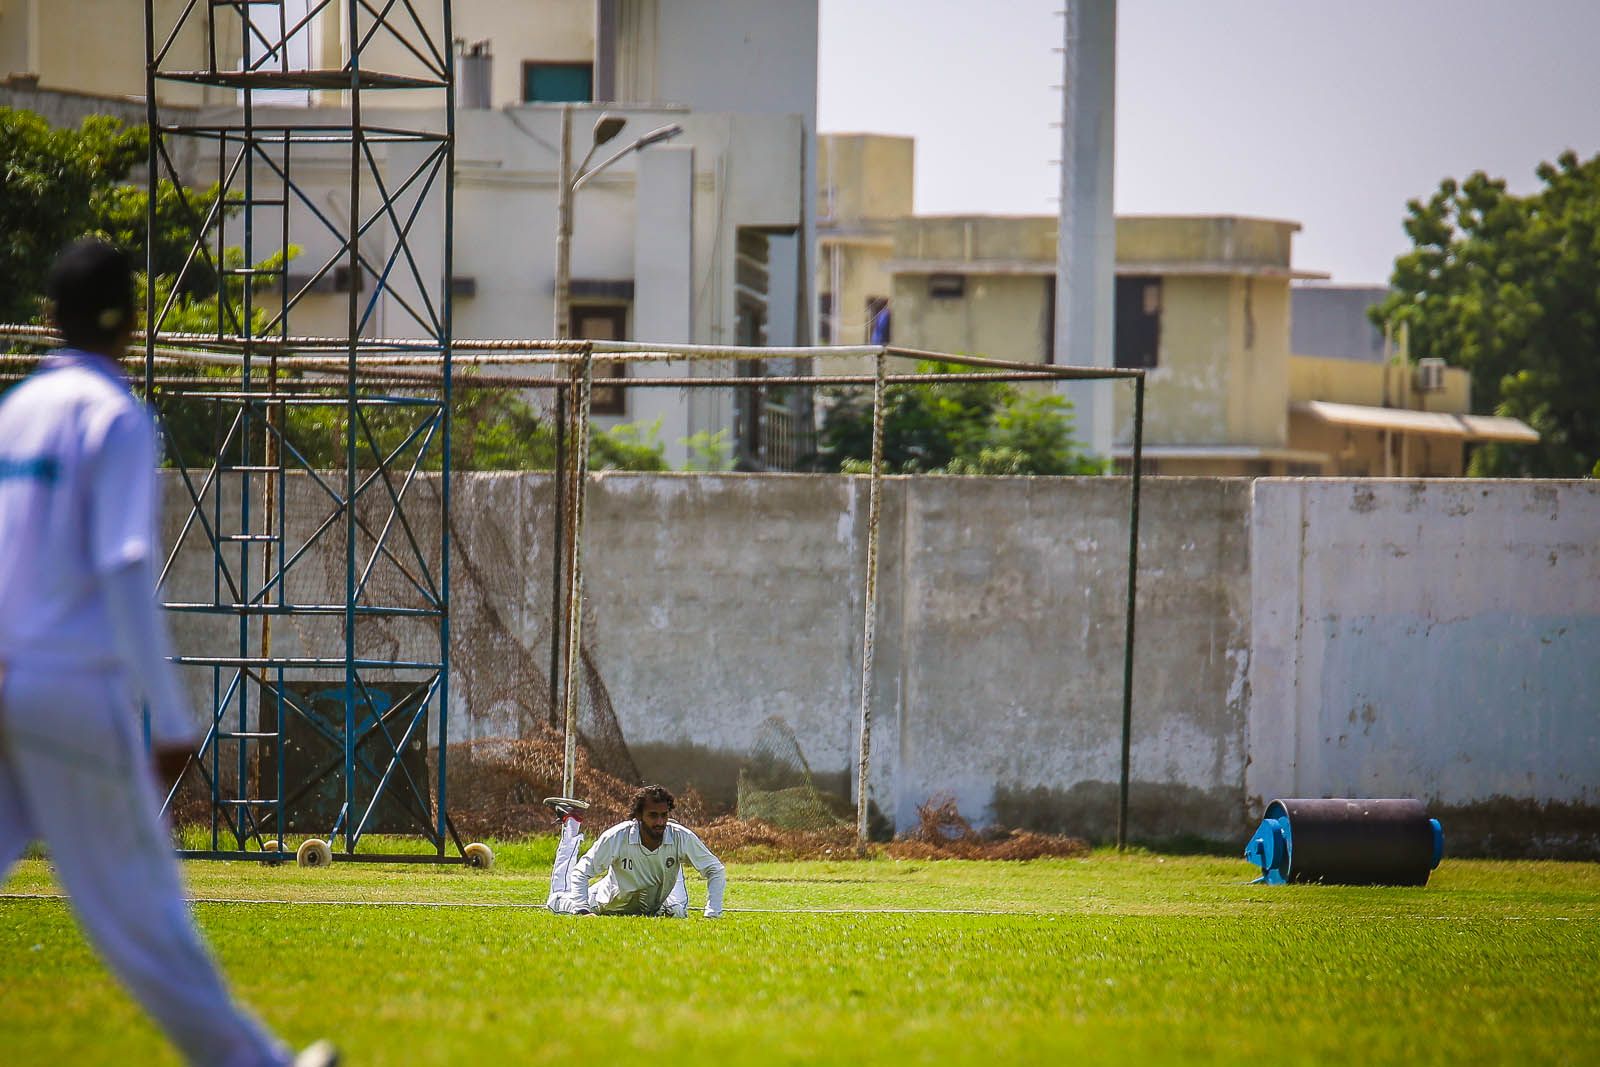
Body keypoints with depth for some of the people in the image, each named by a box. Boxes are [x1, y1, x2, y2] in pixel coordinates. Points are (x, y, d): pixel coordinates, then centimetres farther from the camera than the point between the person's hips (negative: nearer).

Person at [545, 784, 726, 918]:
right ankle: (572, 821, 34)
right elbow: (581, 872, -28)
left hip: (653, 908, 2)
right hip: (612, 905, -2)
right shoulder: (617, 837, -38)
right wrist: (583, 911, -41)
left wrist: (712, 915, -33)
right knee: (557, 902, 21)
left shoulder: (681, 837, -33)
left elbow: (715, 870, -23)